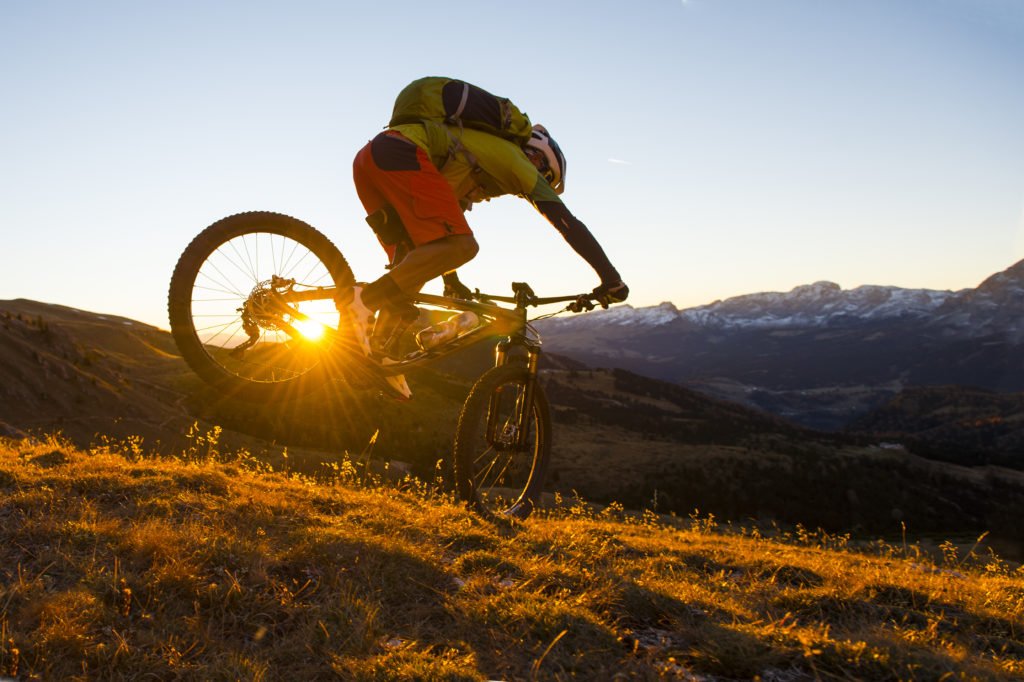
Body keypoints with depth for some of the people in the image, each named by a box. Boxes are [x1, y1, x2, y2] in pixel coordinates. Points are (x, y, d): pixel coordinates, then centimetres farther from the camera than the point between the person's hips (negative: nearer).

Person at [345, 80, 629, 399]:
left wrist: (450, 279, 50)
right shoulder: (517, 160, 12)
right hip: (400, 153, -10)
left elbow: (435, 227, 44)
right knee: (463, 246, -16)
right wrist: (611, 279, 6)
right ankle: (366, 298, -20)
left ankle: (377, 350, 6)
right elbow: (567, 222, 4)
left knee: (414, 264, 14)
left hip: (368, 158, 10)